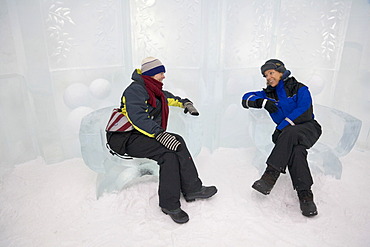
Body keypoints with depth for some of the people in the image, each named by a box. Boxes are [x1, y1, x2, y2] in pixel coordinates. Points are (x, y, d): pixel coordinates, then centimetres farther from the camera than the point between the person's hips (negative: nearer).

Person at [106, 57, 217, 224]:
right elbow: (137, 118, -26)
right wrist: (159, 134, -35)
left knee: (178, 141, -9)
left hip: (140, 135, 9)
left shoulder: (156, 92, 17)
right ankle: (169, 204, -17)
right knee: (168, 153, -25)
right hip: (123, 139, -9)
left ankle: (192, 188, -8)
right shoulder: (136, 89, -13)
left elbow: (170, 98, 38)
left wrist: (186, 103, 23)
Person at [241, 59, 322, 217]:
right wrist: (262, 102, -16)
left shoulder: (299, 89, 0)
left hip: (308, 128, -3)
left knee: (289, 133, -37)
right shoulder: (269, 93, 13)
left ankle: (270, 174, -38)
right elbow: (246, 98, 5)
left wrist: (281, 128, -22)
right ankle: (305, 195, -29)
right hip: (286, 134, 4)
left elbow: (304, 112, -15)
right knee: (296, 151, -30)